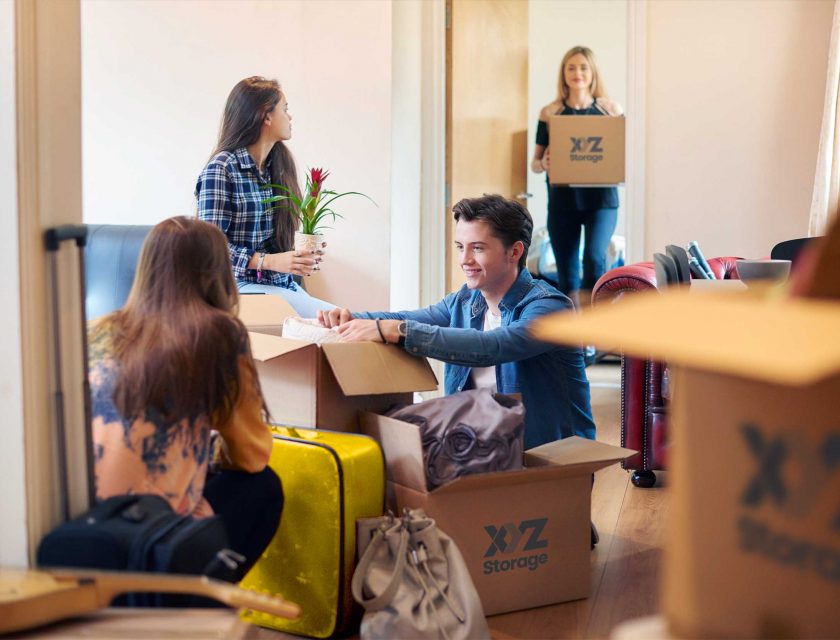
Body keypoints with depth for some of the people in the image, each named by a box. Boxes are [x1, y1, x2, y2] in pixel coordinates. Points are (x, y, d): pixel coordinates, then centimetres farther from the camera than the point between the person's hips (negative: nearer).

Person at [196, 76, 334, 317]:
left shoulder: (279, 165, 15)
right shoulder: (221, 168, -9)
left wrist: (303, 256, 2)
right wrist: (269, 261, -20)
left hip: (283, 283, 7)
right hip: (242, 284, -7)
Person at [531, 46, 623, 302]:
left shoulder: (611, 109, 5)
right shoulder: (550, 113, 5)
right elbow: (535, 163, 8)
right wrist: (543, 164, -14)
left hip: (601, 198, -1)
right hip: (562, 201, 1)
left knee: (594, 257, -21)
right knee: (567, 275, 4)